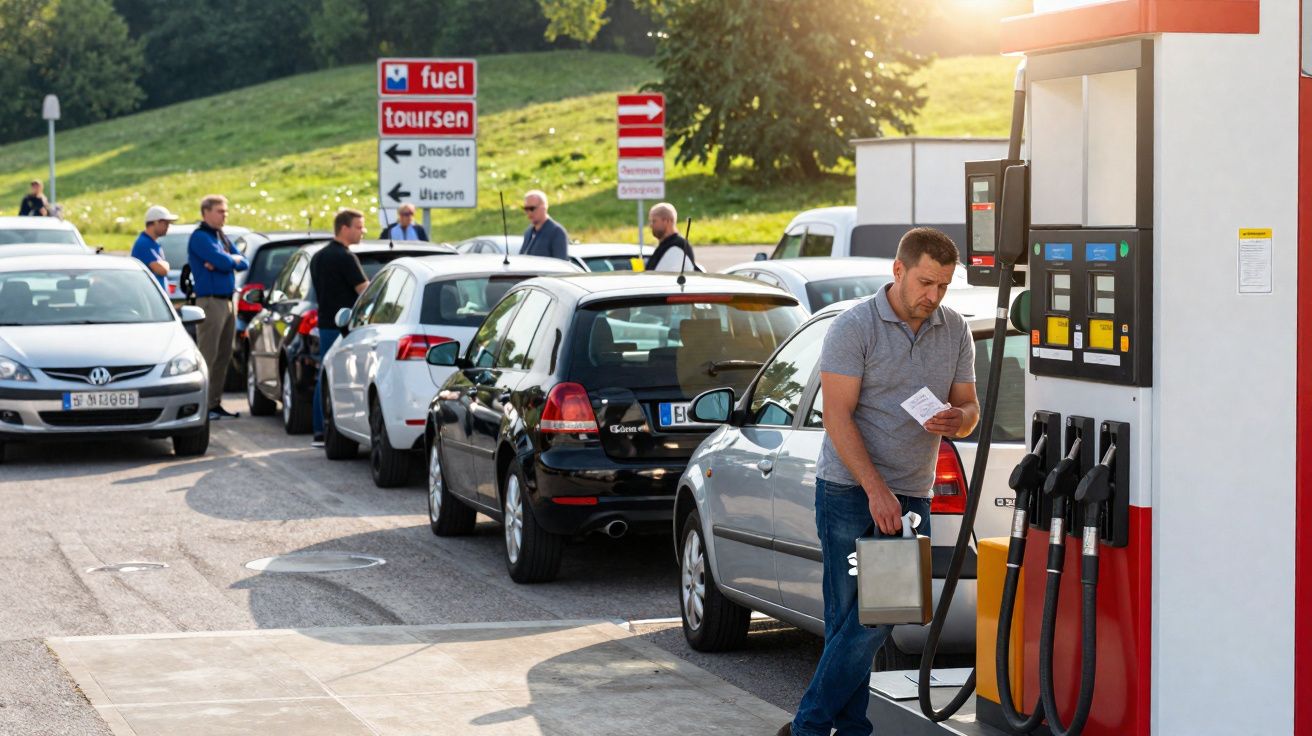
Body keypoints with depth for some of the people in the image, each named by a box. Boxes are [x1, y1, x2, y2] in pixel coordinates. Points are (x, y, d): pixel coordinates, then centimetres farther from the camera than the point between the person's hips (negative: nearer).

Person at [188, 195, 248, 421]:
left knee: (224, 356, 9)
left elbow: (243, 264, 11)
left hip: (227, 301, 9)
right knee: (208, 356, -9)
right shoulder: (200, 237, -9)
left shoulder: (222, 237, 18)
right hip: (210, 300, -9)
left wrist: (221, 263, -6)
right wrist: (234, 259, 1)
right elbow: (223, 261, -20)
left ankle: (215, 403, 14)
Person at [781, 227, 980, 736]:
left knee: (879, 618, -2)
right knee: (850, 616, -4)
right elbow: (837, 417, -12)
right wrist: (877, 491, -20)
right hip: (849, 490, -4)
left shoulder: (955, 332, 9)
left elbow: (969, 408, 15)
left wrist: (957, 419, -12)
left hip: (911, 497, 5)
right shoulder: (854, 327, -8)